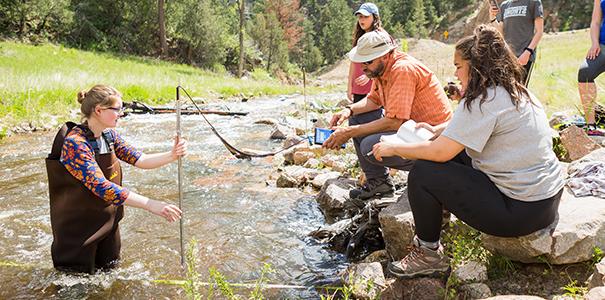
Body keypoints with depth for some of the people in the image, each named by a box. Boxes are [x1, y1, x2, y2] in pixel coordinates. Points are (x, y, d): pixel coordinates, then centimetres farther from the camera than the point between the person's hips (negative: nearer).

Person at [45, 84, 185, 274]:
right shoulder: (74, 143, -28)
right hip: (79, 229, -7)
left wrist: (172, 156, -19)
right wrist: (152, 205, -41)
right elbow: (102, 187, -36)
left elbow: (139, 160, -1)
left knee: (109, 268, 22)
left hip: (108, 221, 7)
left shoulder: (109, 135, -3)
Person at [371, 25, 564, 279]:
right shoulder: (516, 90, 10)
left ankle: (429, 255, 10)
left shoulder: (485, 100, -20)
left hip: (522, 210, -10)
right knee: (454, 155, 18)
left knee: (422, 174, -10)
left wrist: (393, 149, -8)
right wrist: (437, 130, 14)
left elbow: (440, 152, -22)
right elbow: (466, 124, 24)